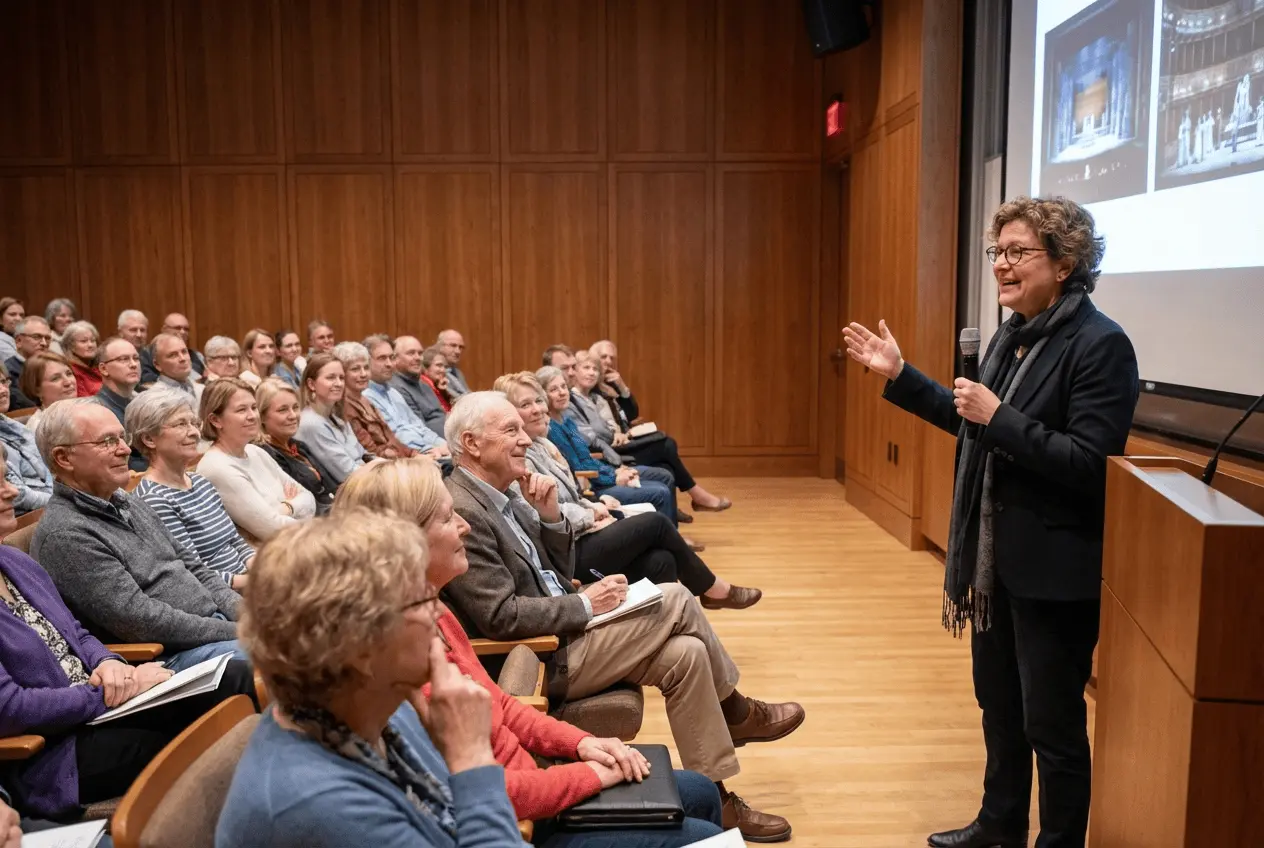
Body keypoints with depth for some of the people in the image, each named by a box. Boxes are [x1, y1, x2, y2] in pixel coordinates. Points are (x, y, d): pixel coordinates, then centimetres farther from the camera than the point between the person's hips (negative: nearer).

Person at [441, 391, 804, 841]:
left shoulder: (505, 491, 7)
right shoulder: (461, 512, -21)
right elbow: (500, 618, -25)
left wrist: (550, 515, -5)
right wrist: (585, 605, -17)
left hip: (560, 633, 9)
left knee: (685, 654, -1)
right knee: (675, 599, -14)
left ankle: (714, 796, 12)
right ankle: (735, 711, 6)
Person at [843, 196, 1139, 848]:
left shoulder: (1100, 345, -17)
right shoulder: (1011, 335, 8)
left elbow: (1090, 462, -23)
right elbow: (974, 426, 16)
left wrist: (999, 418, -25)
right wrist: (899, 376, 12)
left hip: (1054, 567, -8)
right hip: (996, 555, 9)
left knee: (1051, 722, 7)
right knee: (998, 703, 22)